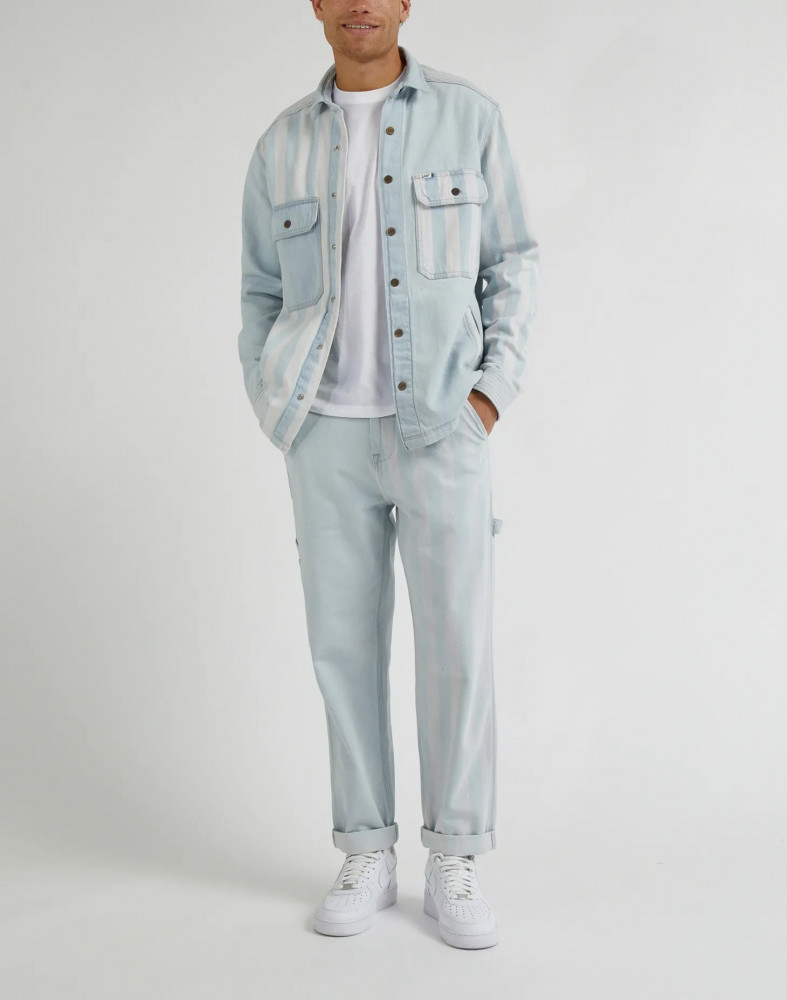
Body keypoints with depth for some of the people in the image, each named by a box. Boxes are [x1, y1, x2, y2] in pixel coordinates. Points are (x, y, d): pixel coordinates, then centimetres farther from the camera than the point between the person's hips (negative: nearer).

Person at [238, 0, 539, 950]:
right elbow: (262, 294, 14)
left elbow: (512, 264, 5)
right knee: (345, 644, 4)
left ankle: (453, 864, 10)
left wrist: (493, 390, -6)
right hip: (329, 433, 2)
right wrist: (273, 411, 3)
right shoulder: (282, 144, 7)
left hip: (441, 427, -2)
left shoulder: (468, 116, 2)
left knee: (458, 646, -5)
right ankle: (367, 856, 17)